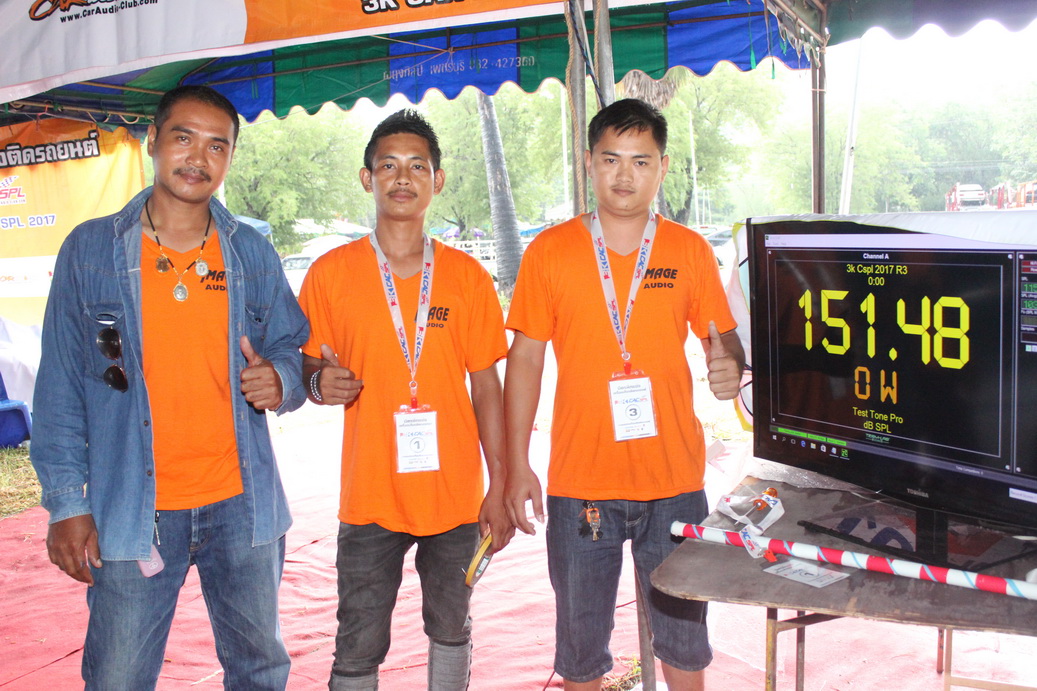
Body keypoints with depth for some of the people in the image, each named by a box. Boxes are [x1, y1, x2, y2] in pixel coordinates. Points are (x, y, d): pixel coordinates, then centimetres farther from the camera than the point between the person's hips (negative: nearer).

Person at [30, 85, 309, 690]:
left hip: (241, 504, 2)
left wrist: (280, 380, -12)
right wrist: (67, 503, -5)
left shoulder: (254, 255, 5)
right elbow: (60, 388, 0)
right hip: (132, 513, -2)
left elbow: (292, 350, 13)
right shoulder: (89, 250, -1)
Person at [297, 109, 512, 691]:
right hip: (370, 497, -1)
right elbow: (307, 369, 7)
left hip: (455, 494, 2)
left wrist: (499, 488, -1)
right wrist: (319, 383, -18)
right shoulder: (331, 273, -1)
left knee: (451, 630, 17)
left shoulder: (467, 276, 2)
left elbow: (486, 386, 3)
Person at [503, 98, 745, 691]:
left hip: (674, 479, 1)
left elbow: (724, 337, 8)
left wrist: (732, 367, -17)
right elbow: (526, 359, 2)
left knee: (684, 638, 16)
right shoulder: (549, 252, -1)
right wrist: (518, 464, -2)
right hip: (581, 481, -1)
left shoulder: (690, 250, 2)